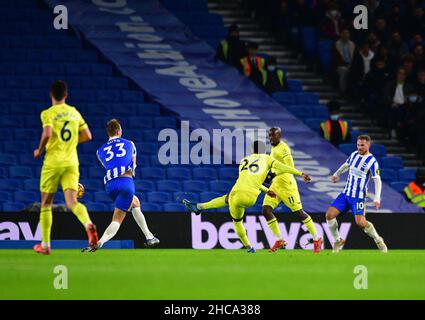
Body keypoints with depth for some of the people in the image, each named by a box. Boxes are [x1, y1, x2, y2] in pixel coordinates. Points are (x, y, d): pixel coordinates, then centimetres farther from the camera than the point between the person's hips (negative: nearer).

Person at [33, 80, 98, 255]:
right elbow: (87, 135, 12)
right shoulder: (74, 113, 11)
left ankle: (45, 244, 14)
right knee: (72, 202, -7)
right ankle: (88, 224, -39)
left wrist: (40, 150, -4)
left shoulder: (48, 113, -4)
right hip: (71, 162, 3)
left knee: (46, 204, 11)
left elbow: (47, 133, -21)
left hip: (52, 162, -3)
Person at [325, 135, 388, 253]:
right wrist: (336, 174, 37)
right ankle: (338, 240, 10)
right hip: (345, 194, 6)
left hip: (359, 197, -6)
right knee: (329, 215, -9)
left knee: (361, 223, -19)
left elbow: (377, 180, -13)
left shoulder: (372, 161, -12)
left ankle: (378, 240, 6)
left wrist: (377, 198, -22)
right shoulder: (354, 155, 7)